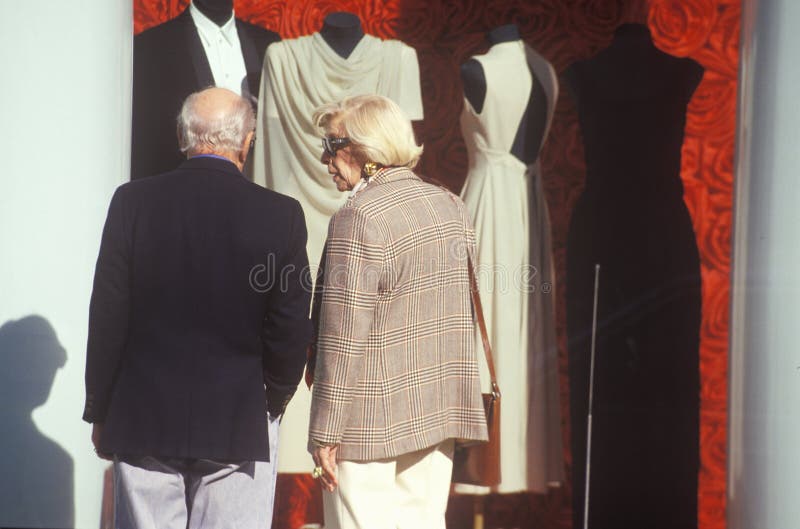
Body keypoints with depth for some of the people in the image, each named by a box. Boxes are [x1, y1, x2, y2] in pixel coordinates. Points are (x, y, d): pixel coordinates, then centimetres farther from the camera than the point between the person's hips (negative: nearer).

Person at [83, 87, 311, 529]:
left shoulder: (133, 202, -4)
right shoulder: (281, 215, -6)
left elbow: (108, 319, -1)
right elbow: (290, 331, -4)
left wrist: (100, 411, 9)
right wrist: (272, 403, 12)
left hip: (142, 423, 1)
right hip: (240, 426, -1)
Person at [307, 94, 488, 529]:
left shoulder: (359, 218, -15)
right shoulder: (449, 206, 9)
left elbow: (343, 339, -17)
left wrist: (325, 433, -14)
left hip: (371, 423, -8)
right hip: (438, 414, 8)